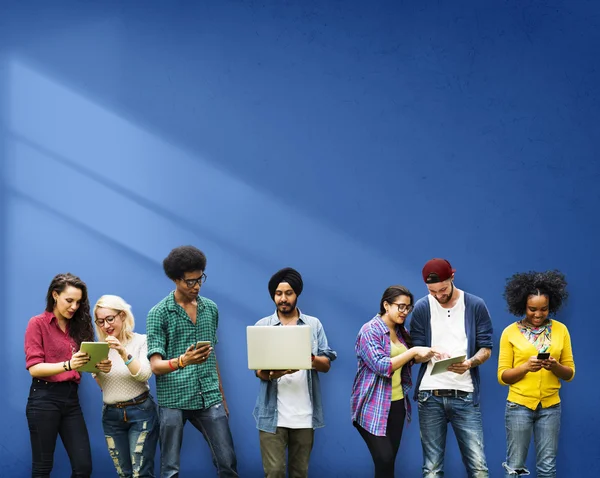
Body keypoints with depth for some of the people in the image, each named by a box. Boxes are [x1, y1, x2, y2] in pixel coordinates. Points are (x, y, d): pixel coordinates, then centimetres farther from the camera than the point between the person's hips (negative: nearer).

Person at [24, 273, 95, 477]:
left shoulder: (76, 326, 13)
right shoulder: (38, 323, -2)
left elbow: (81, 364, 10)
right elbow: (34, 368, -12)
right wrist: (67, 365, -27)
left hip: (71, 398, 5)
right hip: (44, 398, -5)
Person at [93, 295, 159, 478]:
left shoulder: (141, 341, -4)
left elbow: (144, 375, -16)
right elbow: (99, 385, 4)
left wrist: (123, 353, -27)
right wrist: (99, 371, -18)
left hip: (140, 411, -4)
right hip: (111, 415, 4)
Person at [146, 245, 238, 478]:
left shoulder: (211, 309, 9)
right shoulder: (158, 313, -5)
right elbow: (155, 366, -10)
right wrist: (181, 361, -29)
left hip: (209, 399, 4)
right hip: (173, 401, -4)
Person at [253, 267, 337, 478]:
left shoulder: (314, 324, 7)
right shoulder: (262, 326, 4)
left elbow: (326, 364, 2)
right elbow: (259, 371, -2)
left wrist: (312, 360, -21)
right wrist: (273, 373, -26)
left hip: (304, 414, 1)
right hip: (273, 414, -1)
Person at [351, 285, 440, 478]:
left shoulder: (402, 331, 11)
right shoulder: (369, 331, -12)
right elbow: (381, 366, -21)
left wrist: (426, 355, 1)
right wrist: (413, 351, -23)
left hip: (397, 403, 7)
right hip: (373, 405, -7)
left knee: (390, 460, 7)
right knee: (384, 460, -13)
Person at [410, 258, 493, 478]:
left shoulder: (476, 305, 1)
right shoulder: (422, 308, 3)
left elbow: (486, 348, 2)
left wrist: (470, 362, -19)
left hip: (464, 395, -1)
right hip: (430, 395, 1)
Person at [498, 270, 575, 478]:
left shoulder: (560, 330, 3)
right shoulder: (511, 332, -3)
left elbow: (570, 373, 7)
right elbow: (502, 376, -2)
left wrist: (555, 366, -15)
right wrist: (526, 367, -20)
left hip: (550, 407, 2)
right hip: (519, 405, -2)